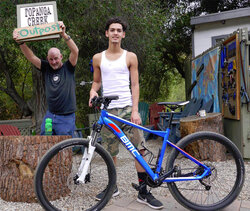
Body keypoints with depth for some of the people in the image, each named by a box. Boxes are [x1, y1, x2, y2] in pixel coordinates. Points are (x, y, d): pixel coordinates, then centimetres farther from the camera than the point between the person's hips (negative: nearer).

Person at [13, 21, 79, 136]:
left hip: (66, 118, -4)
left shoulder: (68, 68, -2)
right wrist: (20, 42, -16)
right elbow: (31, 57, -1)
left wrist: (64, 34, -28)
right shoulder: (46, 68, 7)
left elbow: (75, 51, -17)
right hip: (49, 115, 4)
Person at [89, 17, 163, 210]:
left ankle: (144, 192, 7)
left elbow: (135, 85, 3)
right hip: (108, 110, 2)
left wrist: (135, 110, -8)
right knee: (110, 152, 9)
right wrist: (93, 91, -5)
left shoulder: (130, 57, 7)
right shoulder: (98, 58, 11)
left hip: (127, 108, -1)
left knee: (140, 149, -5)